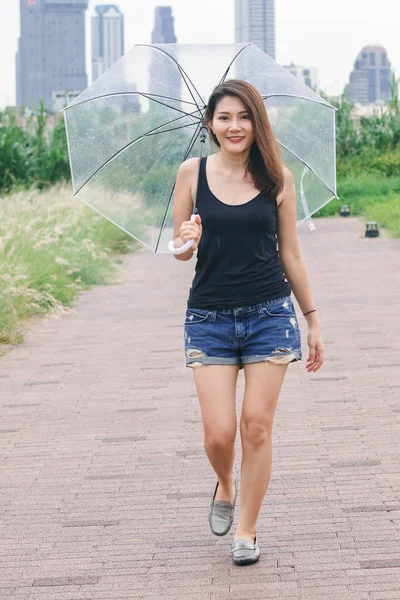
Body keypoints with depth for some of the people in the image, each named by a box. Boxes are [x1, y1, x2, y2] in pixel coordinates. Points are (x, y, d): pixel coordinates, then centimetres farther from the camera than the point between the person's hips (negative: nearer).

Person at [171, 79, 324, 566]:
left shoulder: (277, 178, 1)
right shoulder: (192, 173, 1)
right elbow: (179, 251, 6)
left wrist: (313, 322, 9)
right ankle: (225, 485, 30)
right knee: (218, 433, -5)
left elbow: (291, 255, 8)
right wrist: (188, 240, -18)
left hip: (269, 315, 0)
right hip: (209, 318, 0)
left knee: (257, 427, 0)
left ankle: (246, 531, 16)